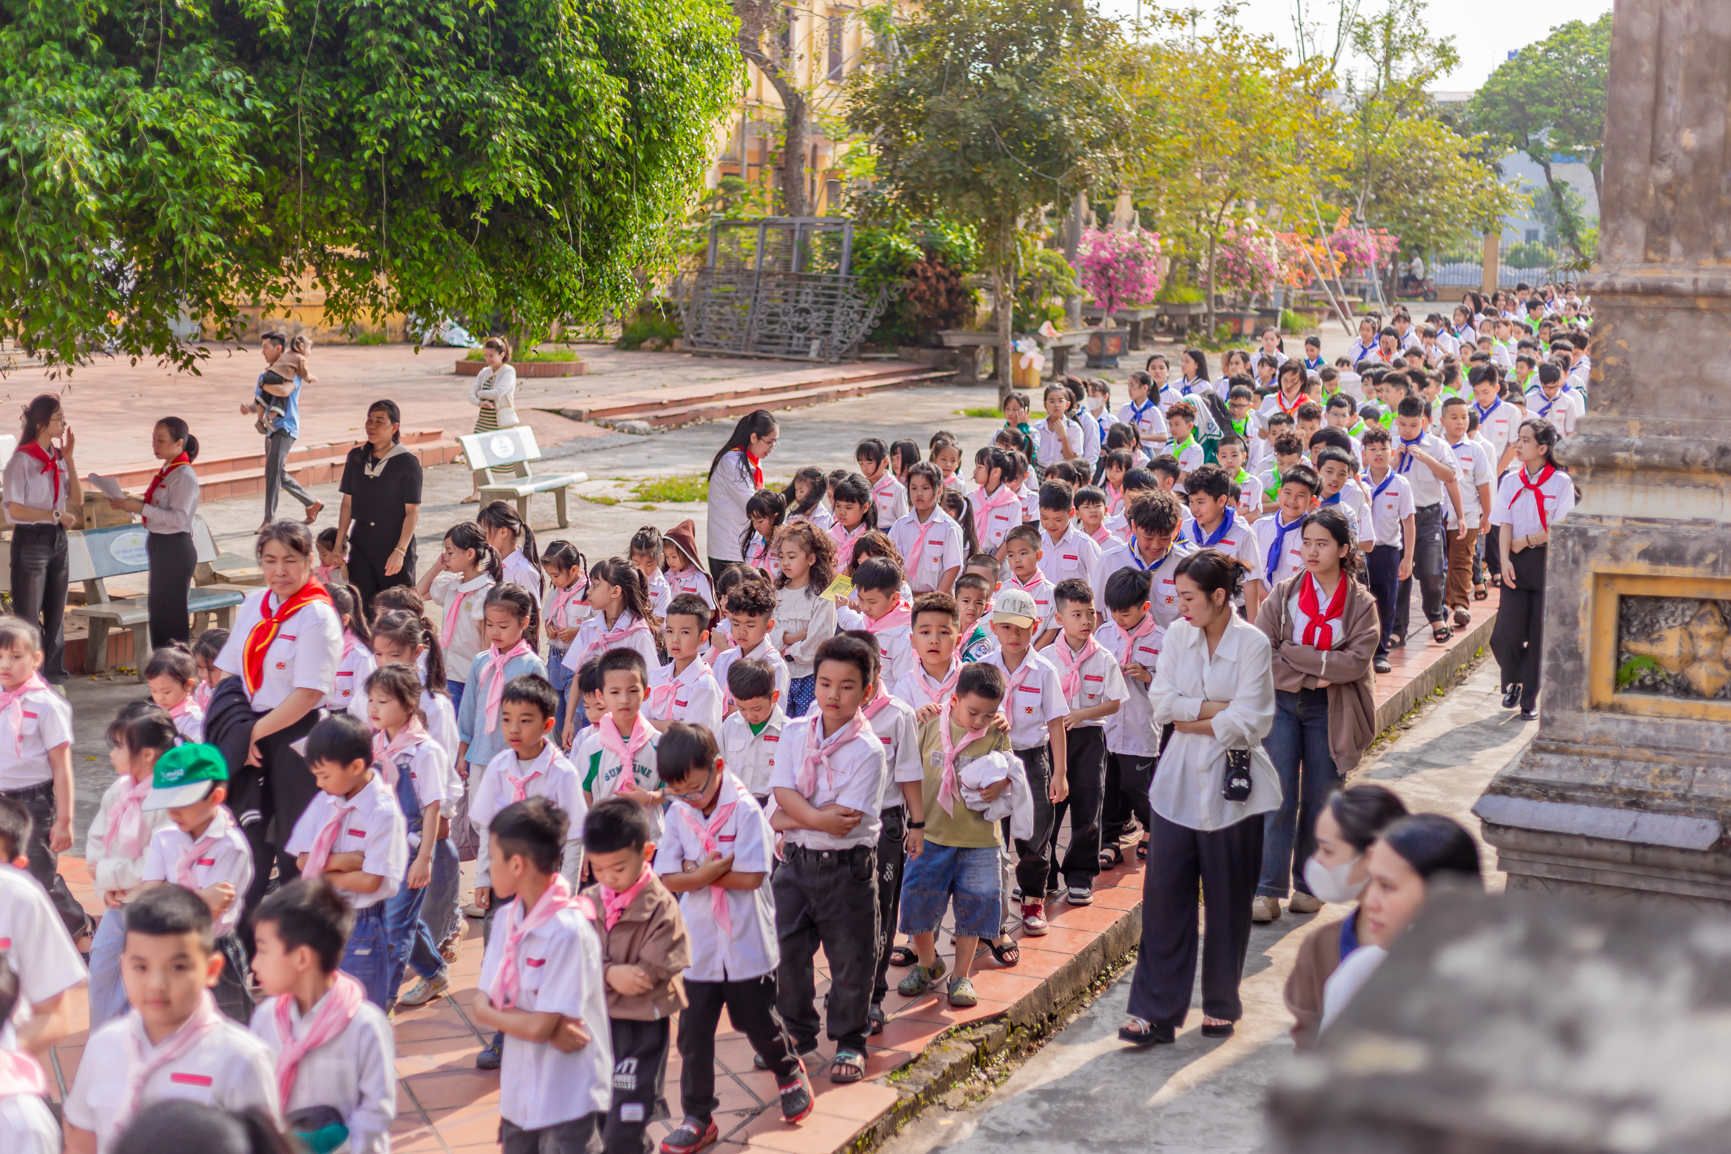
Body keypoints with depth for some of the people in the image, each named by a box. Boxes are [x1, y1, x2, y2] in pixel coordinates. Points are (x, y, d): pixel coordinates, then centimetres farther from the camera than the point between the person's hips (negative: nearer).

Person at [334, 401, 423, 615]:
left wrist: (400, 551, -16)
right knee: (360, 607, 0)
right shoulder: (356, 457, 6)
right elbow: (347, 504, 11)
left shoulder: (407, 462, -7)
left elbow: (412, 511, -9)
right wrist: (338, 544, 8)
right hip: (361, 544, 4)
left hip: (395, 542, -4)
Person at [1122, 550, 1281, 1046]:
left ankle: (1220, 1005, 24)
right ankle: (1155, 1011, 6)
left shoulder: (1253, 644, -10)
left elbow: (1245, 725, -15)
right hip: (1179, 781, 3)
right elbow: (1161, 702, -3)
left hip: (1231, 785, -3)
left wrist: (1190, 719, -8)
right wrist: (1216, 708, -12)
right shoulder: (1177, 634, 4)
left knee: (1227, 901, 8)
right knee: (1164, 894, 0)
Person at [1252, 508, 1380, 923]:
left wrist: (1293, 652, -15)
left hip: (1329, 712, 0)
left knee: (1319, 799, 7)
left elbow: (1356, 661, -13)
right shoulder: (1284, 594, 2)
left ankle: (1309, 885, 20)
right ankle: (1269, 889, -2)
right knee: (1280, 797, -5)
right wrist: (1313, 675, -13)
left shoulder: (1361, 603, -1)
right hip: (1282, 702, 0)